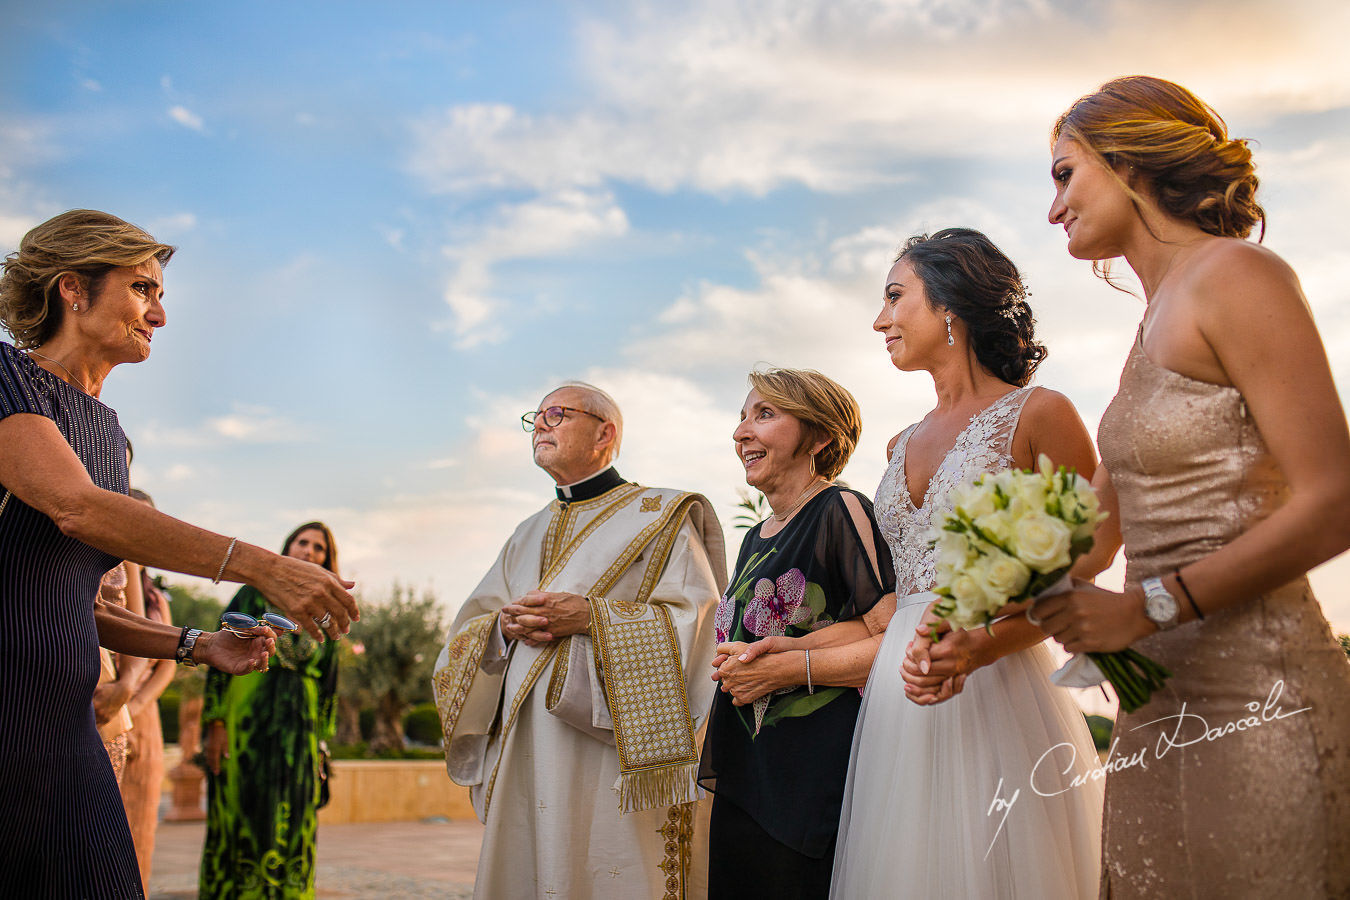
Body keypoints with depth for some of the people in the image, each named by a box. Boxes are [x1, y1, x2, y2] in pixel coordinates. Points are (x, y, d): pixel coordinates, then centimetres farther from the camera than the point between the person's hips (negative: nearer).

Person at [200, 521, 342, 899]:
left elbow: (329, 683, 14)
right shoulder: (255, 594, 4)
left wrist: (322, 744, 8)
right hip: (246, 717, -3)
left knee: (292, 826, 1)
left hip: (298, 727, 3)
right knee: (239, 817, -3)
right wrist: (215, 722, -12)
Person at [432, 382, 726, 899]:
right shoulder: (528, 536, 23)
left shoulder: (660, 518, 5)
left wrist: (591, 617, -16)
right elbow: (467, 631, 17)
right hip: (526, 757, 5)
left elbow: (692, 623, -7)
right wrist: (504, 627, -6)